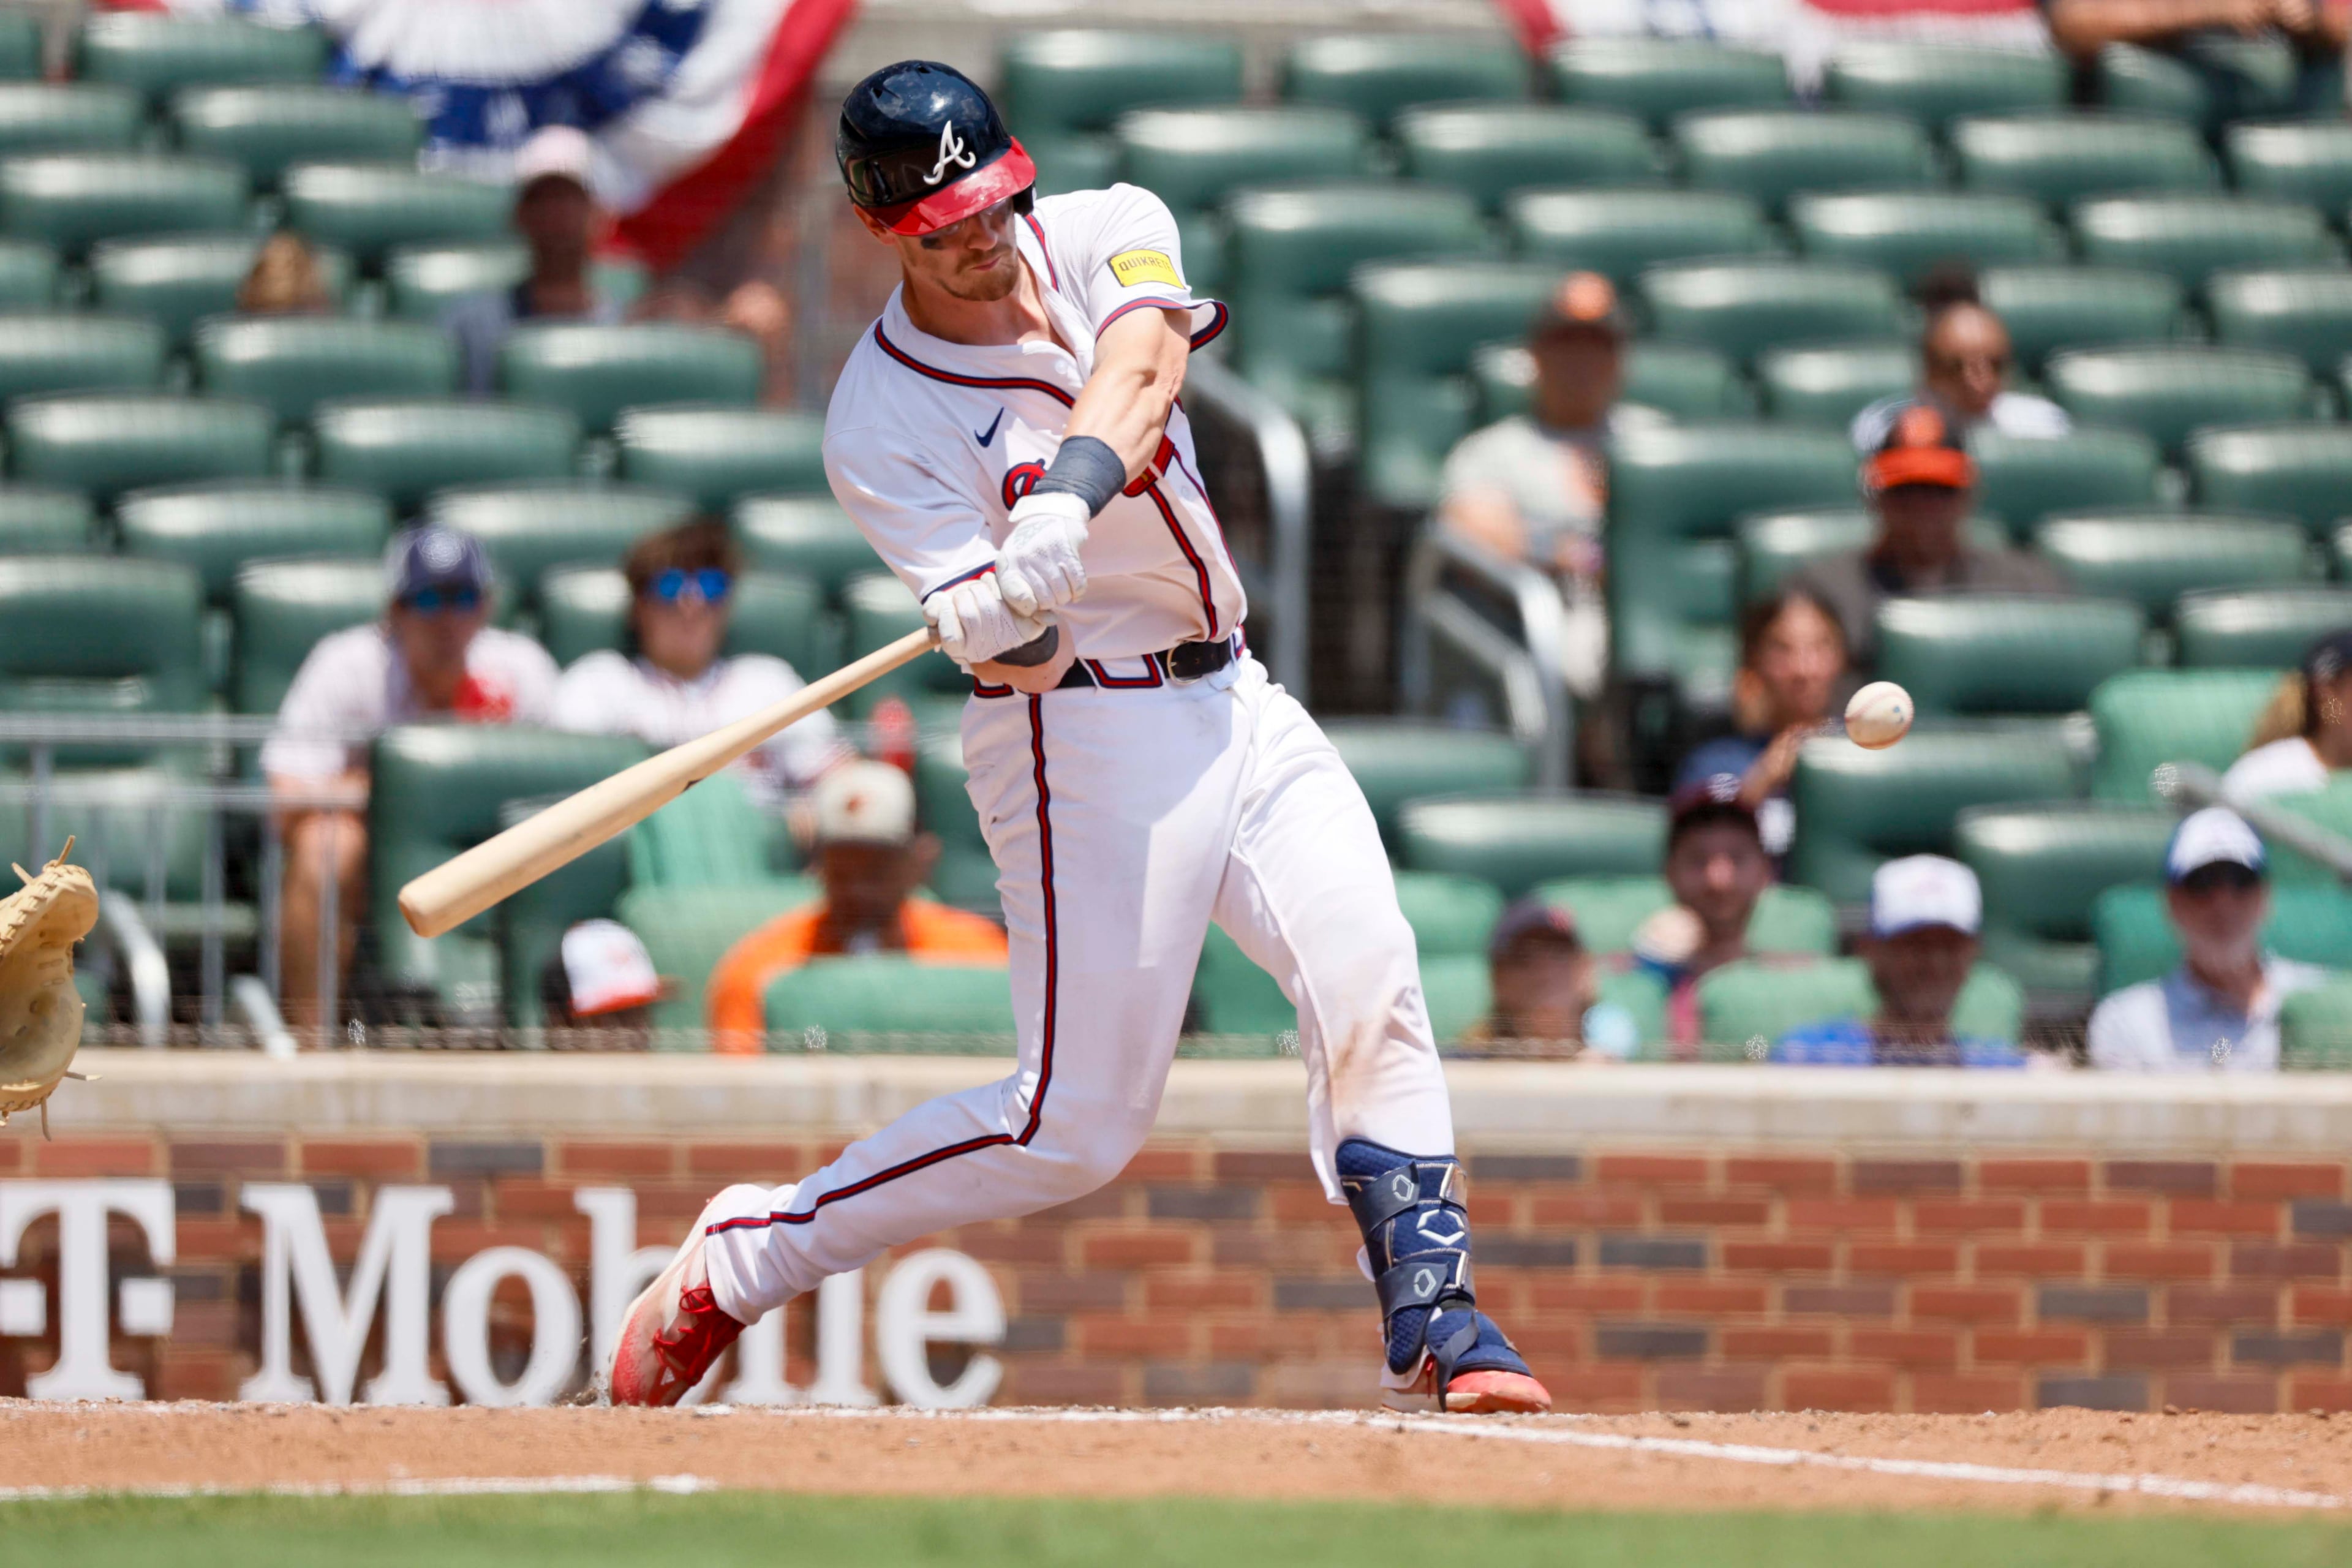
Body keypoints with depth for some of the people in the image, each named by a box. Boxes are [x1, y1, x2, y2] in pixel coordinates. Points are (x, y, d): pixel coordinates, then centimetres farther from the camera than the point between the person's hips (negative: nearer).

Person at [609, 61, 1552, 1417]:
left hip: (1236, 697, 5)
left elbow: (1135, 378, -24)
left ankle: (1432, 1316, -3)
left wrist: (1066, 503, -42)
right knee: (1077, 1126, -6)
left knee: (1371, 987, -11)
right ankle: (745, 1257, 6)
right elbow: (1010, 649, -20)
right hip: (1087, 740, -5)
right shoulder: (882, 425, -13)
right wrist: (1004, 625, -44)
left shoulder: (1111, 235, -1)